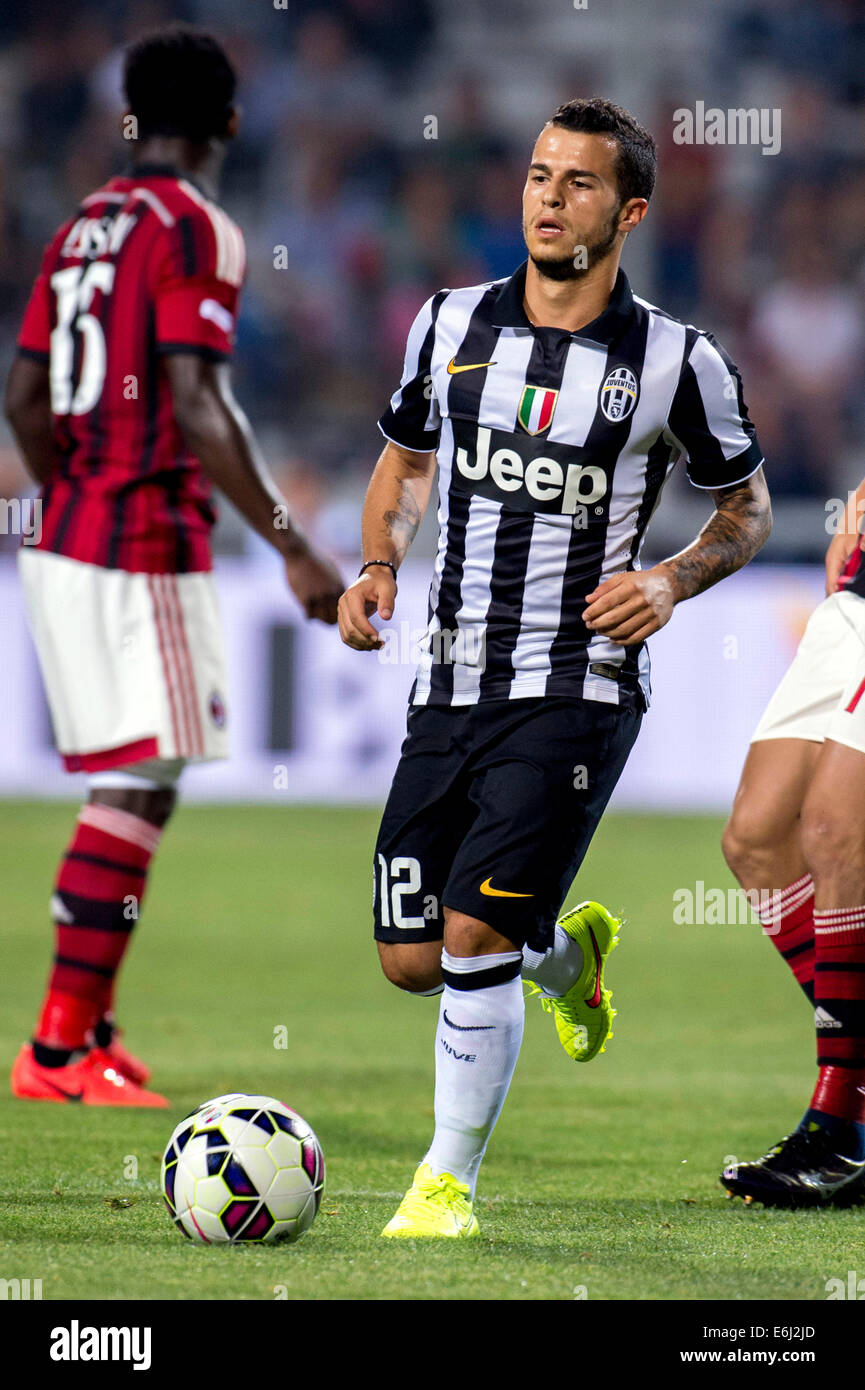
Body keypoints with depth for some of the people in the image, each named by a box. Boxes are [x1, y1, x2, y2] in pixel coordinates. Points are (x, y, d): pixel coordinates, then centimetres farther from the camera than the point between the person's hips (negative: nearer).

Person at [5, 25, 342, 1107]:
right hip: (148, 548, -8)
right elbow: (196, 408, -19)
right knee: (137, 792, -6)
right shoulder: (195, 232, -10)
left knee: (122, 789, 13)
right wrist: (293, 550, -19)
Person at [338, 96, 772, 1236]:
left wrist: (671, 581, -10)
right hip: (451, 682, 4)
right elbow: (406, 459, 21)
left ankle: (450, 1184, 0)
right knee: (411, 961, 5)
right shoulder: (452, 324, 4)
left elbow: (747, 508, 9)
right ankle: (565, 958, 39)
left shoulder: (678, 362, -4)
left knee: (474, 936, -16)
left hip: (579, 687, -4)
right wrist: (379, 564, 2)